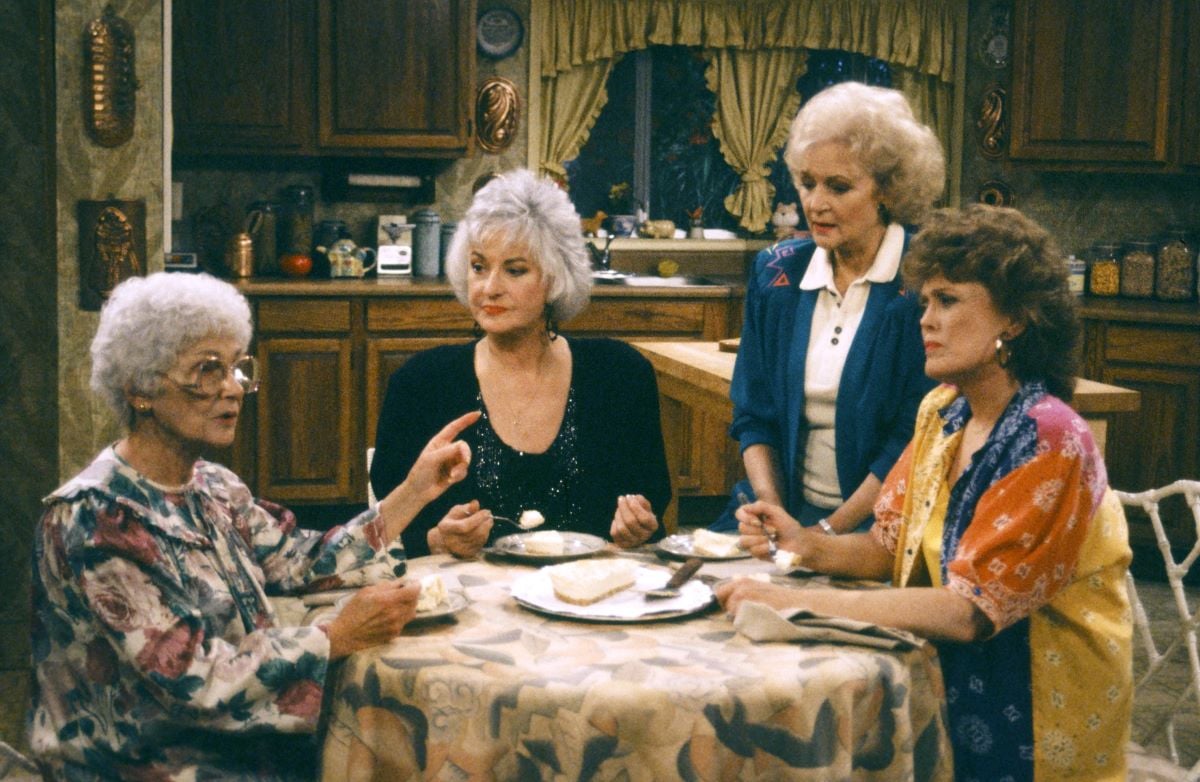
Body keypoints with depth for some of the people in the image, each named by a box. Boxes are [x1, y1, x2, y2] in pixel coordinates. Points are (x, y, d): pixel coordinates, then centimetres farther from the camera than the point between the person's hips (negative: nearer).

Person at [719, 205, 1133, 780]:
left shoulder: (1050, 442, -19)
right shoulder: (943, 411, 4)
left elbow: (969, 610, -25)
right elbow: (888, 547, 8)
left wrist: (800, 601, -27)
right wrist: (806, 545, -12)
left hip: (1027, 716, -6)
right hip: (949, 682, 6)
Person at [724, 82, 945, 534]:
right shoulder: (776, 273, 8)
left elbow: (917, 439, -10)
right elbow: (754, 416, 10)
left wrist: (827, 531, -15)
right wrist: (771, 514, -6)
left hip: (880, 522, -4)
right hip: (786, 509, 4)